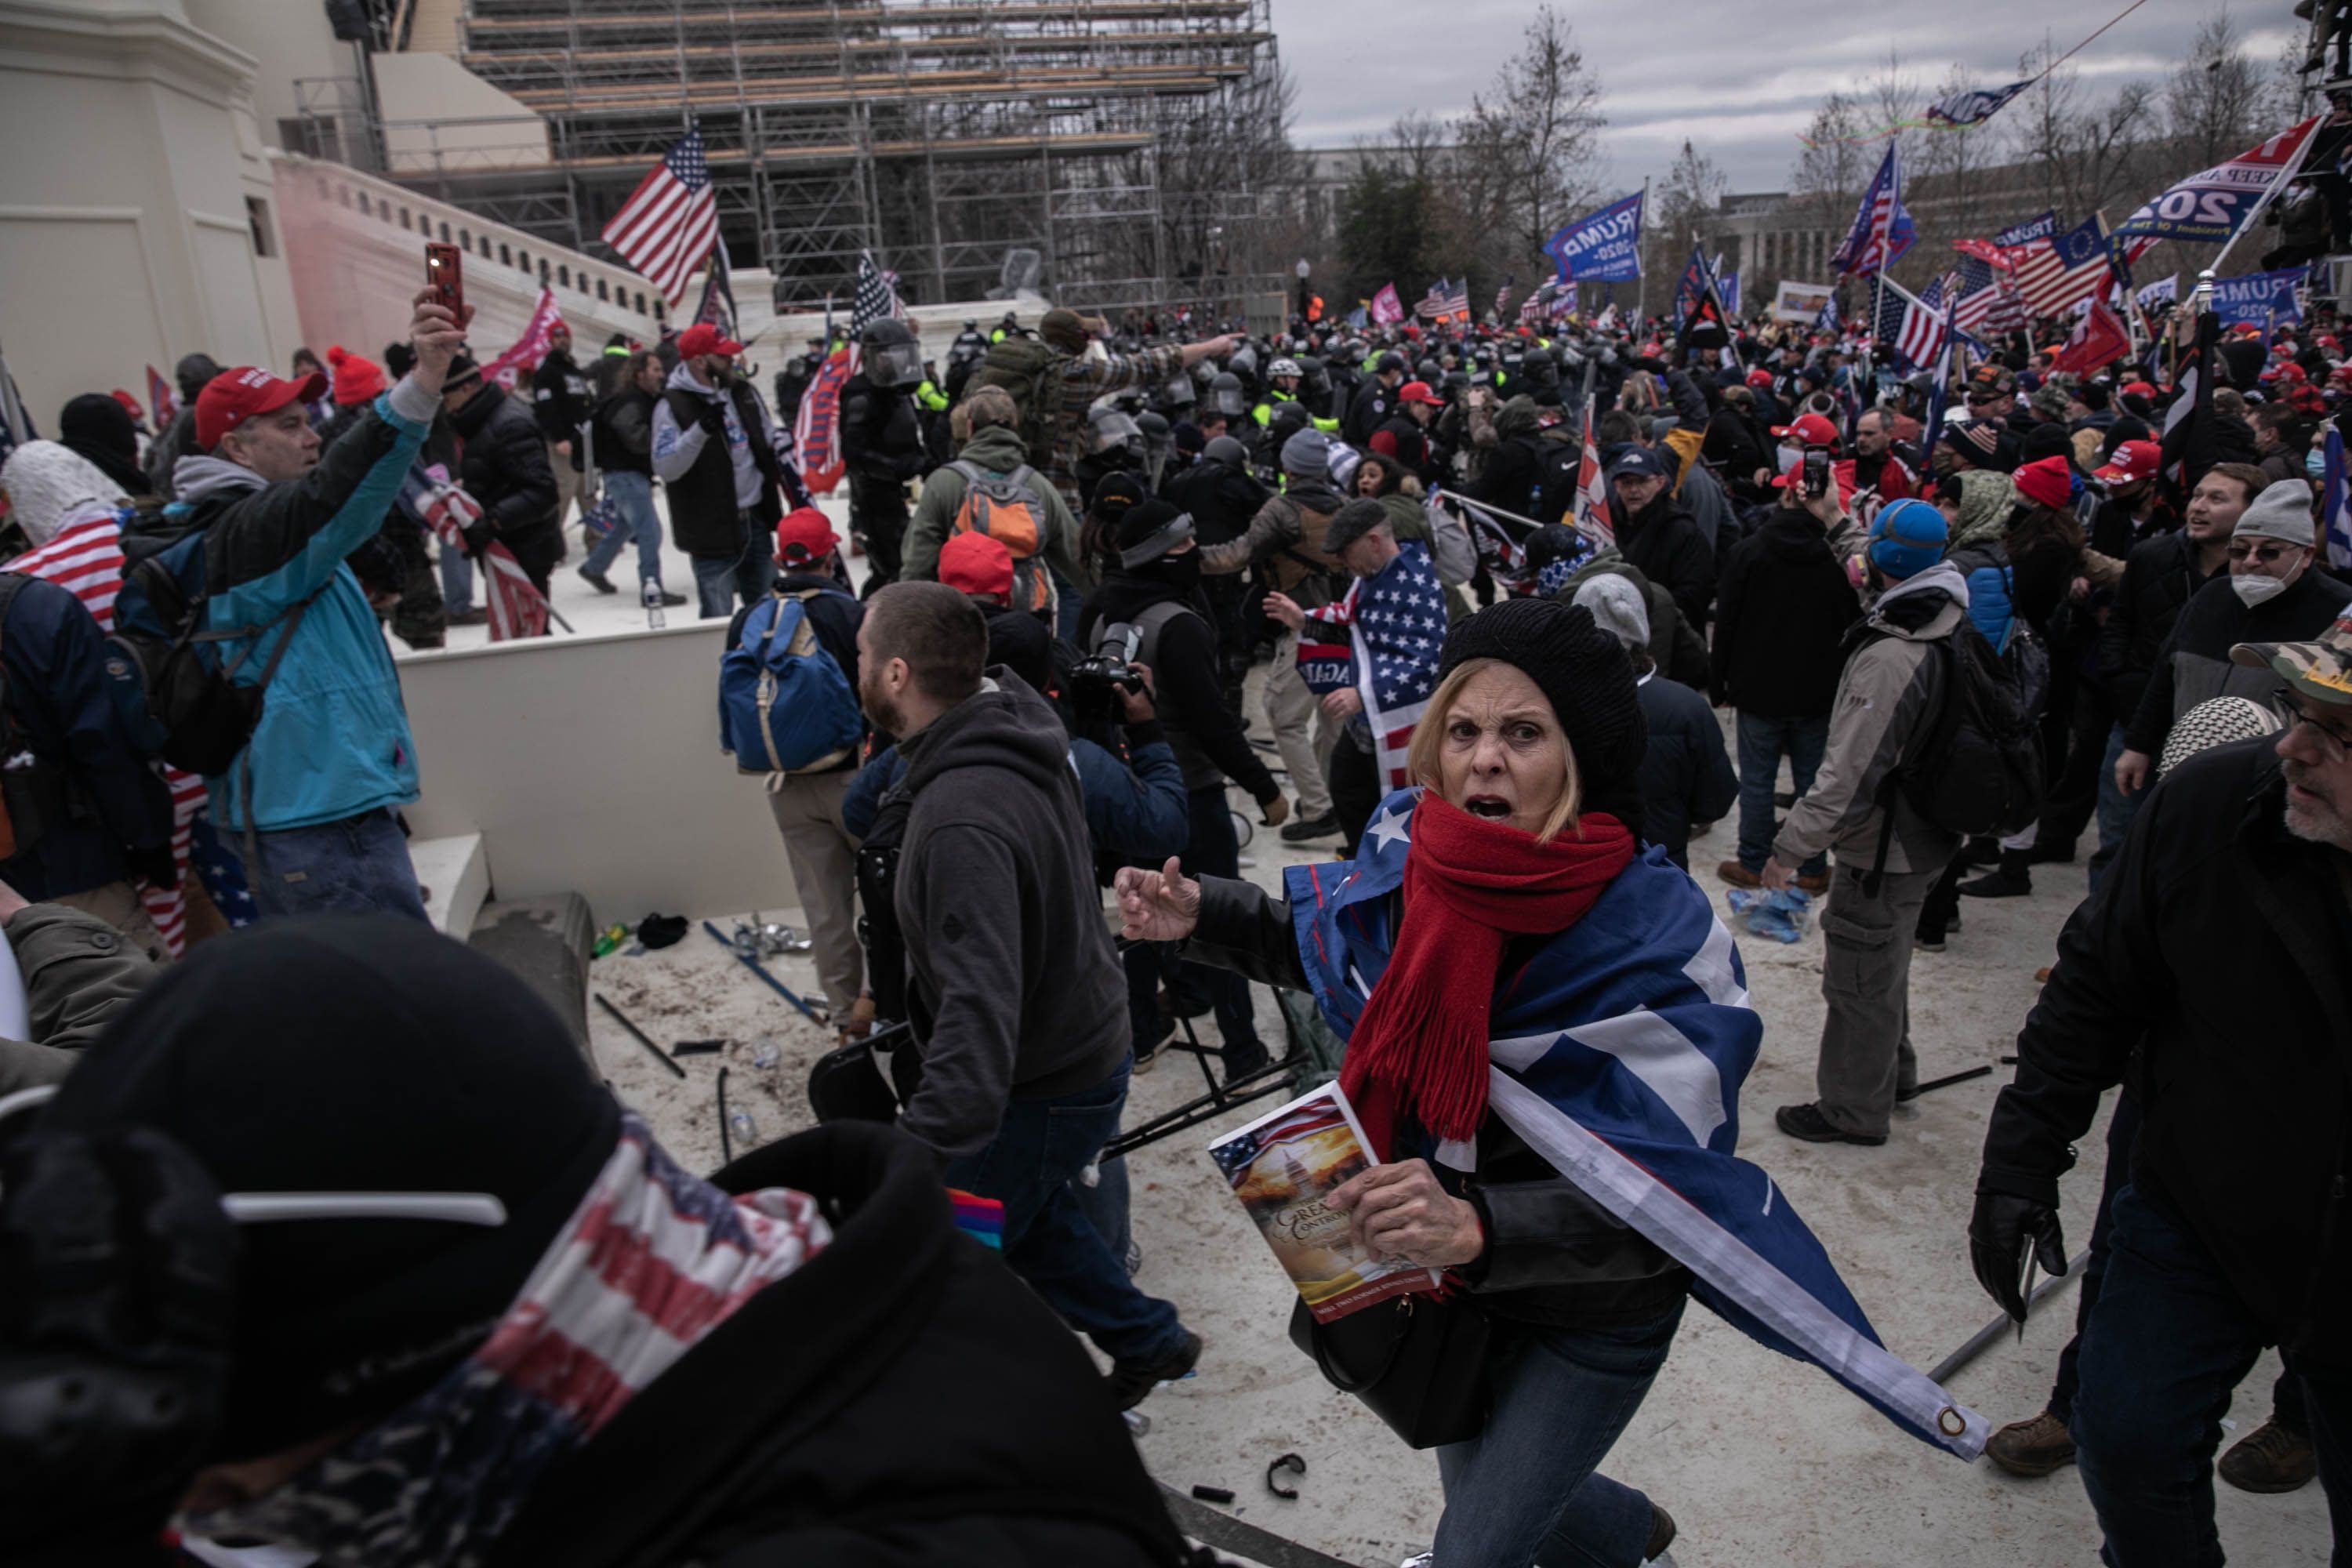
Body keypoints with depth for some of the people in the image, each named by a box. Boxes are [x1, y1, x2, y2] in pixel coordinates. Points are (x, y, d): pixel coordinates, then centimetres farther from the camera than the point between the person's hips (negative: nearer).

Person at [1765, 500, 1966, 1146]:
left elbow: (1849, 772, -28)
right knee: (1883, 966, 26)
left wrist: (1792, 844, -20)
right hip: (1922, 840, 9)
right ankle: (1892, 1071, 44)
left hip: (1881, 853, -9)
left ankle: (1853, 1109, 20)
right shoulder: (1953, 635, 1)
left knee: (1859, 978, 6)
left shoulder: (1888, 660, -29)